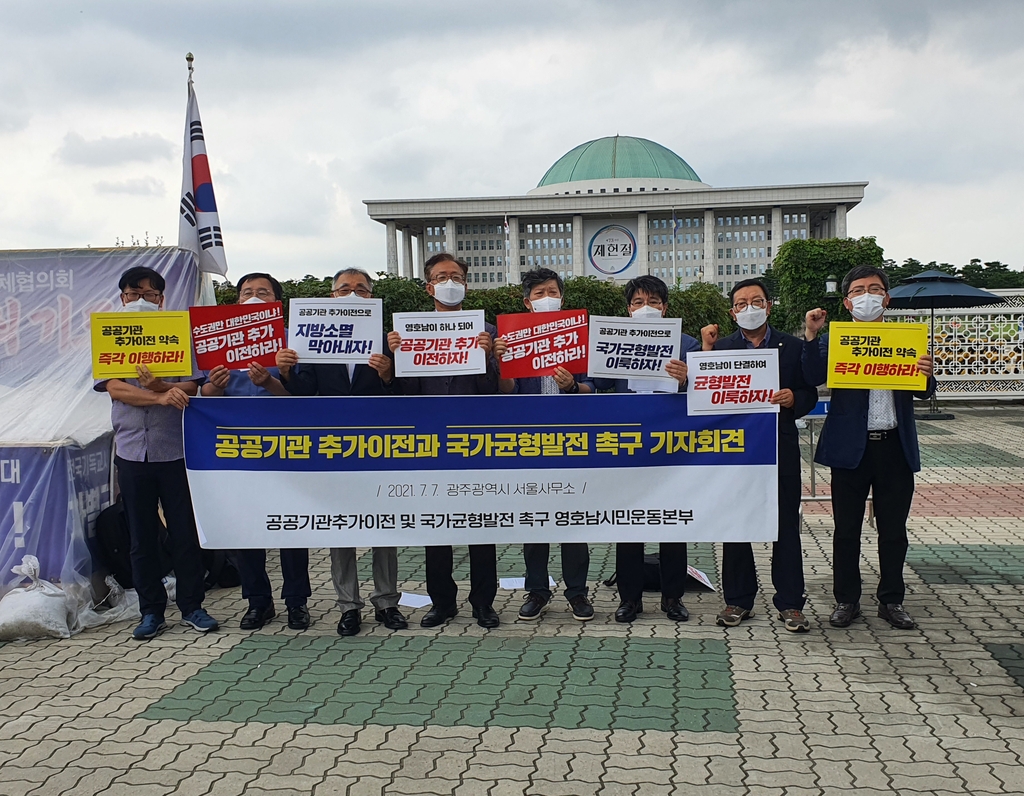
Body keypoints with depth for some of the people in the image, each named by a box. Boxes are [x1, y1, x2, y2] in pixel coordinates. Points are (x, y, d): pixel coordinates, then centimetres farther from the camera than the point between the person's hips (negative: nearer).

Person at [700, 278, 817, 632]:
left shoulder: (793, 347, 6)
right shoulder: (721, 347, 5)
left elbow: (810, 395, 4)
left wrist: (793, 398, -18)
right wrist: (708, 351, -13)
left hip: (780, 447, 0)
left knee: (786, 526, 4)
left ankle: (790, 603, 13)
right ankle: (738, 599, 18)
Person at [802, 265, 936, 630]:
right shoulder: (833, 338, 1)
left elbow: (922, 393, 3)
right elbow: (813, 377, -15)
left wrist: (926, 374, -18)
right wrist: (811, 335, -25)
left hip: (895, 445, 2)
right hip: (850, 446, -2)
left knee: (893, 530, 10)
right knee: (846, 529, 7)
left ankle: (891, 600, 23)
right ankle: (846, 600, 19)